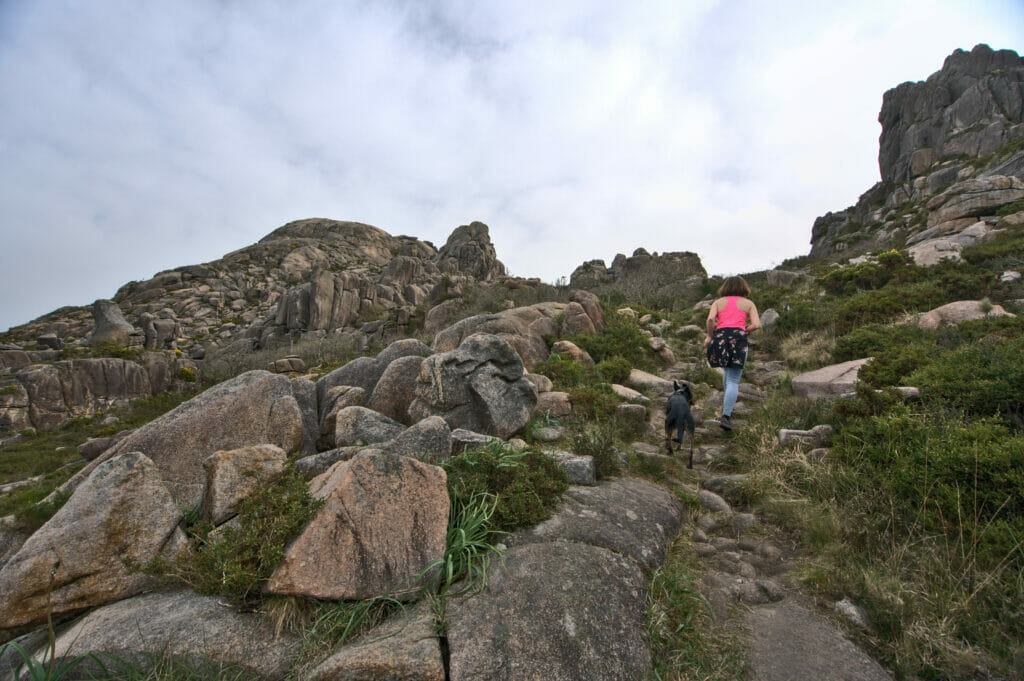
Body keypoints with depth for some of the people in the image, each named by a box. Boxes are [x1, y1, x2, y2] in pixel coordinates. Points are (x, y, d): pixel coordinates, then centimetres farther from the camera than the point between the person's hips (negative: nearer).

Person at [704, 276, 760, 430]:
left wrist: (709, 336, 8)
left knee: (727, 370, 28)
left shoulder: (718, 302, 18)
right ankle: (726, 416, -11)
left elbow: (710, 319, -3)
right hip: (738, 337, -2)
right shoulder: (748, 303, 17)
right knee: (733, 380, -2)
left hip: (720, 337, 2)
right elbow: (756, 324, 2)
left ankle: (727, 403, 29)